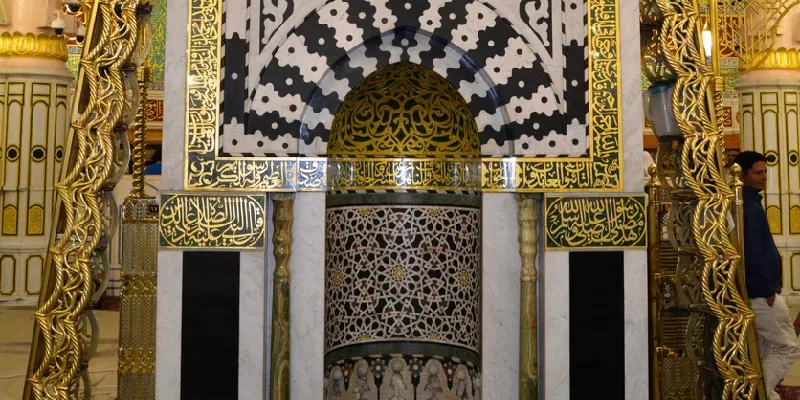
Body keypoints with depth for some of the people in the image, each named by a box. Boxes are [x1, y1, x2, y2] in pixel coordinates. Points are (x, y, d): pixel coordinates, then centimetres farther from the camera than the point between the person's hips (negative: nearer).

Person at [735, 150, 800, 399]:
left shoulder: (747, 203, 13)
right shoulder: (750, 207, -18)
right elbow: (753, 254, -23)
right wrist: (768, 290, -17)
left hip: (756, 292, 10)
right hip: (760, 292, -10)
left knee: (762, 349, 16)